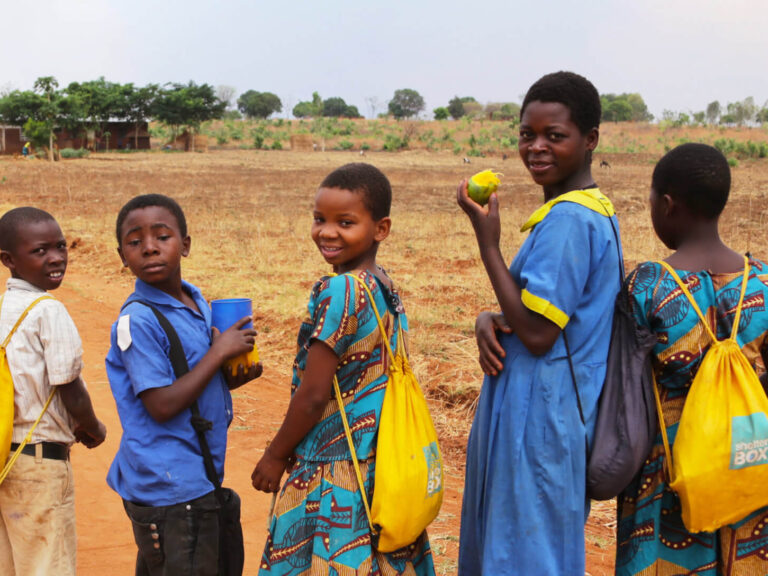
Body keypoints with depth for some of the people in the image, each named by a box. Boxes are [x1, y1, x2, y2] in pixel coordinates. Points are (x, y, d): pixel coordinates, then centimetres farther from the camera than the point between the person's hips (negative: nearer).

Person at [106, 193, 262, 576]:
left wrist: (235, 378, -2)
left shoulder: (198, 304, 7)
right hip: (168, 489, -8)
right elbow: (161, 405, -21)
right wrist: (218, 353, -17)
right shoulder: (137, 321, -18)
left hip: (199, 479, 8)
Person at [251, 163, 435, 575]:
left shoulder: (338, 291, -19)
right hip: (384, 461, 8)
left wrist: (275, 456, -4)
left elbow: (312, 396, -18)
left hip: (334, 472, -8)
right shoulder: (386, 287, 7)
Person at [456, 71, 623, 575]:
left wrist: (487, 242, -16)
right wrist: (489, 320, -4)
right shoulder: (598, 211, 12)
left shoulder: (566, 220, -20)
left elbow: (537, 334, -21)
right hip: (561, 413, 10)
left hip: (537, 415, -10)